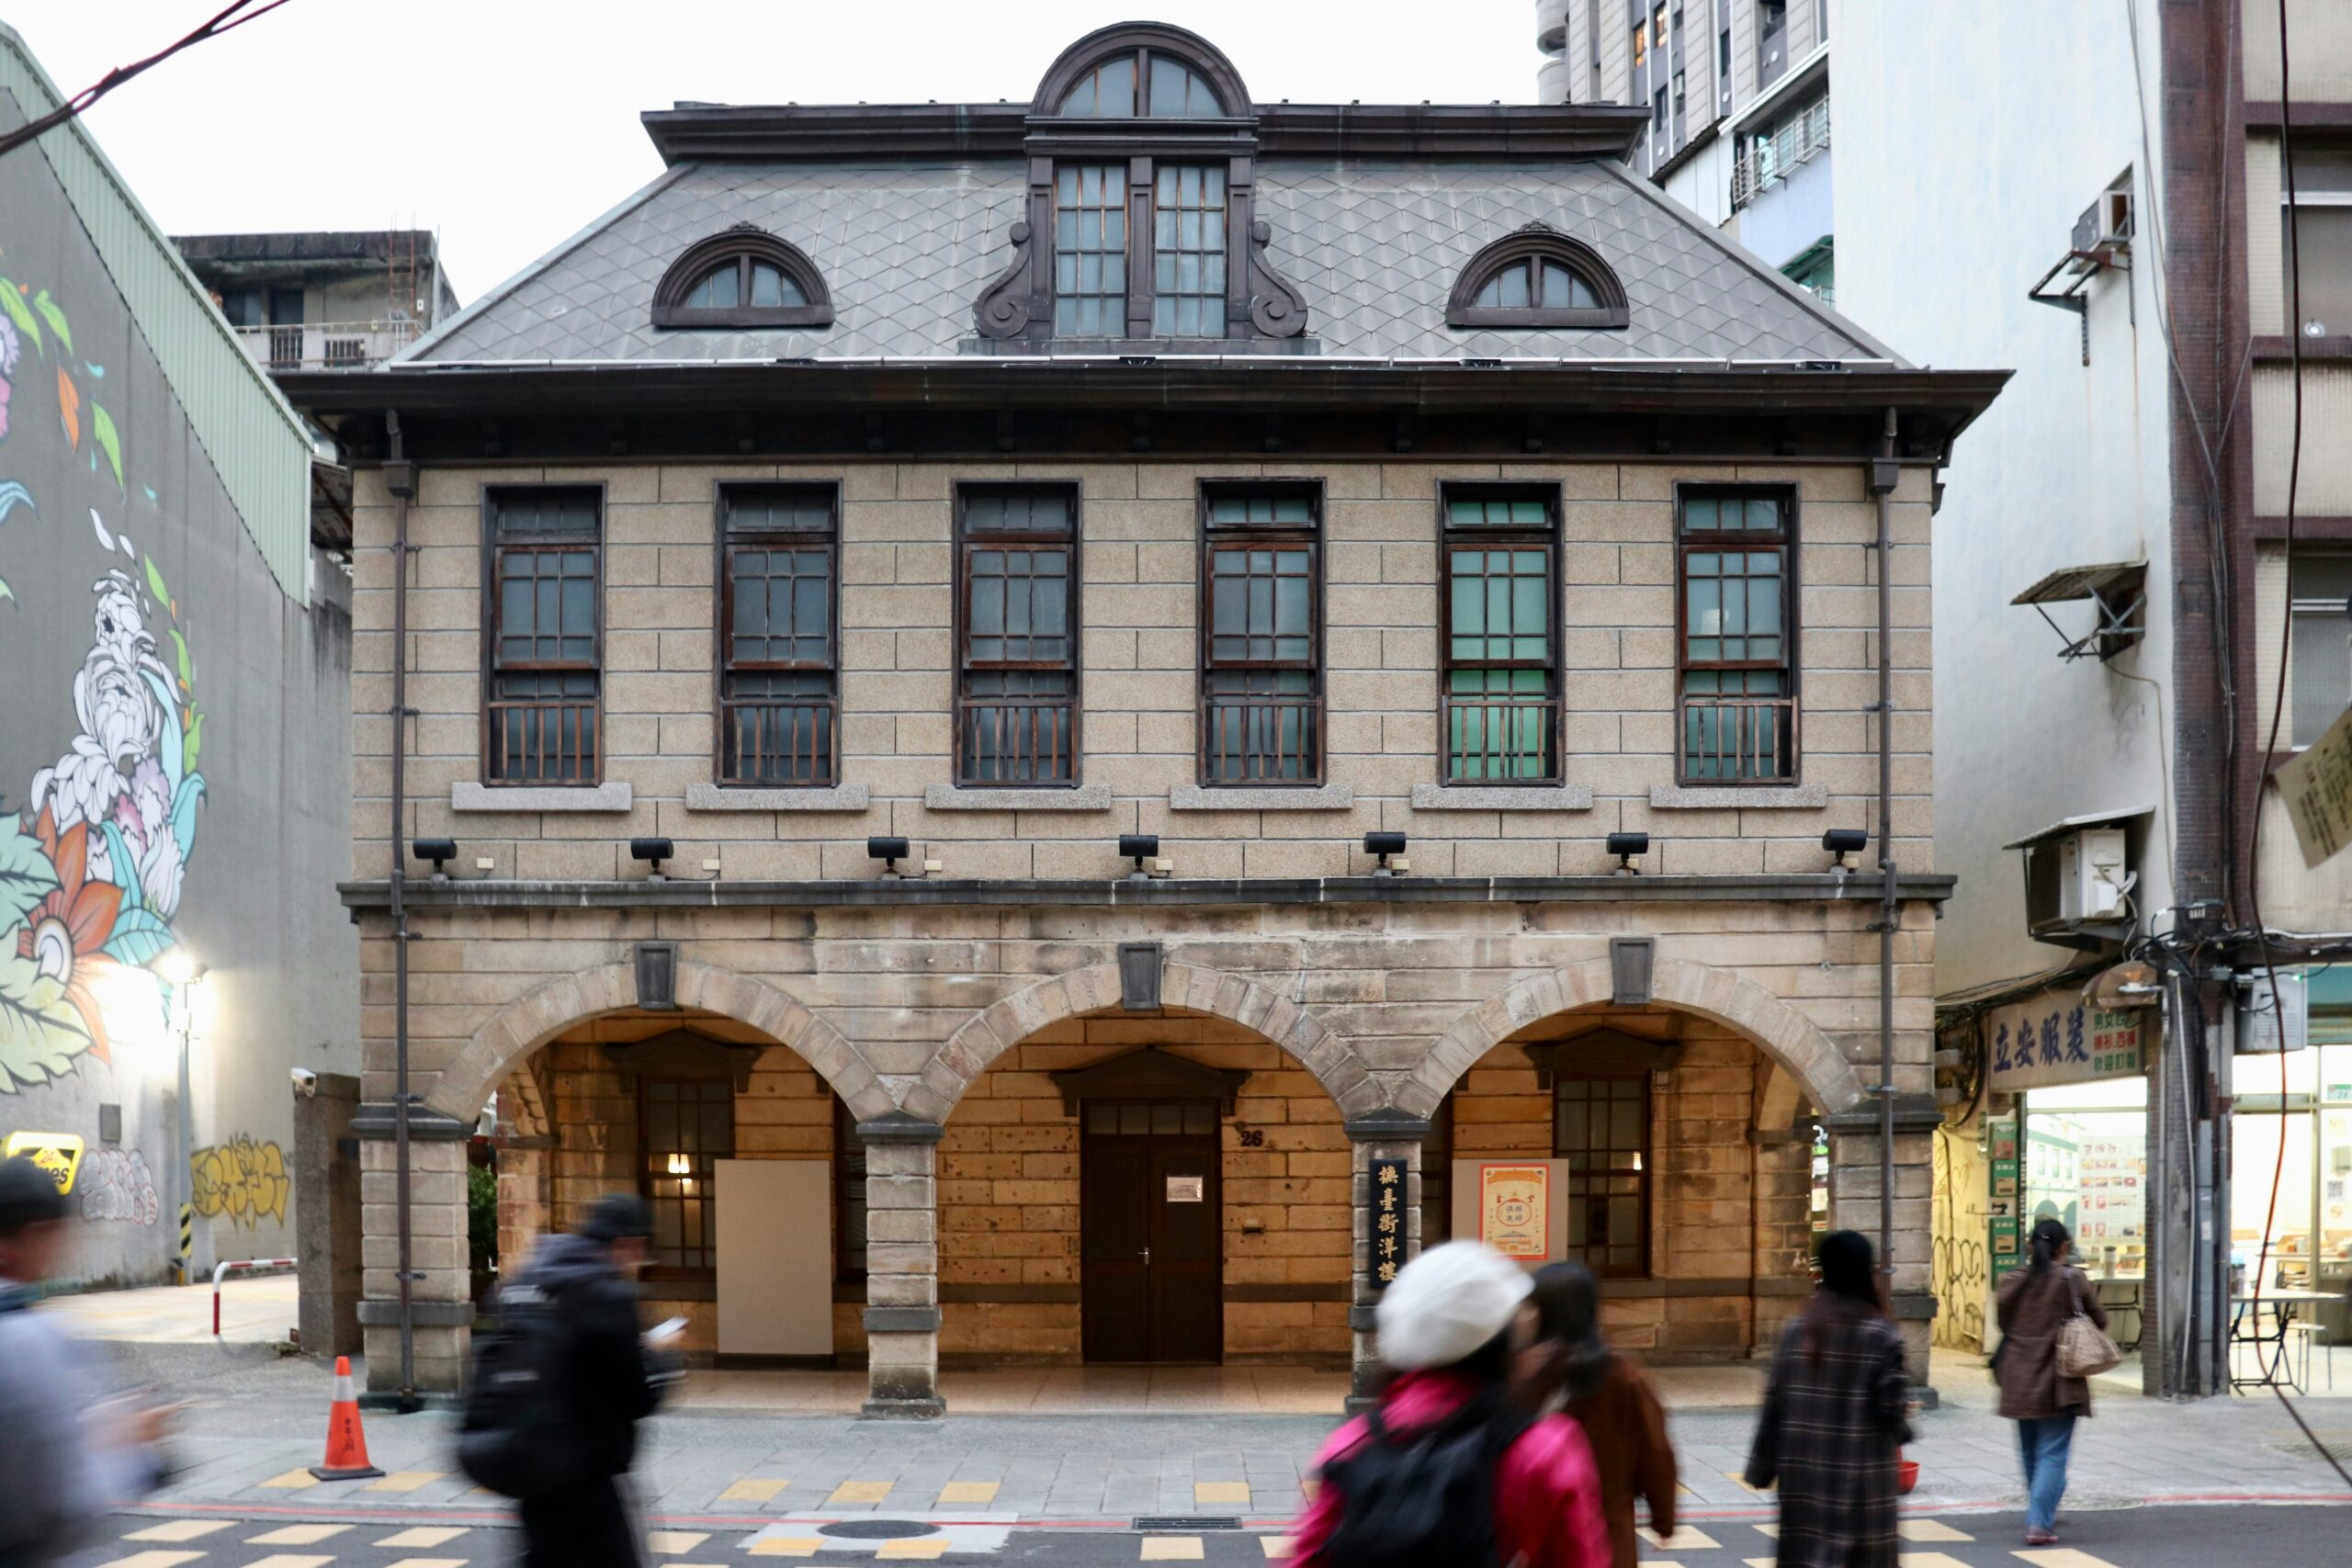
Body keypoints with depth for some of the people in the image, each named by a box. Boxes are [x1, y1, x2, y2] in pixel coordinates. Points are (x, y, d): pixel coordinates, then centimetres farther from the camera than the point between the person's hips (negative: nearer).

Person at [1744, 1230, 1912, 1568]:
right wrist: (1902, 1425, 12)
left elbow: (1775, 1401, 3)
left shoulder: (1797, 1329, 1)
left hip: (1802, 1472, 4)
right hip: (1861, 1475, -4)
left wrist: (1762, 1467, 11)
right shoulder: (1879, 1336, -11)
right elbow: (1891, 1406, -12)